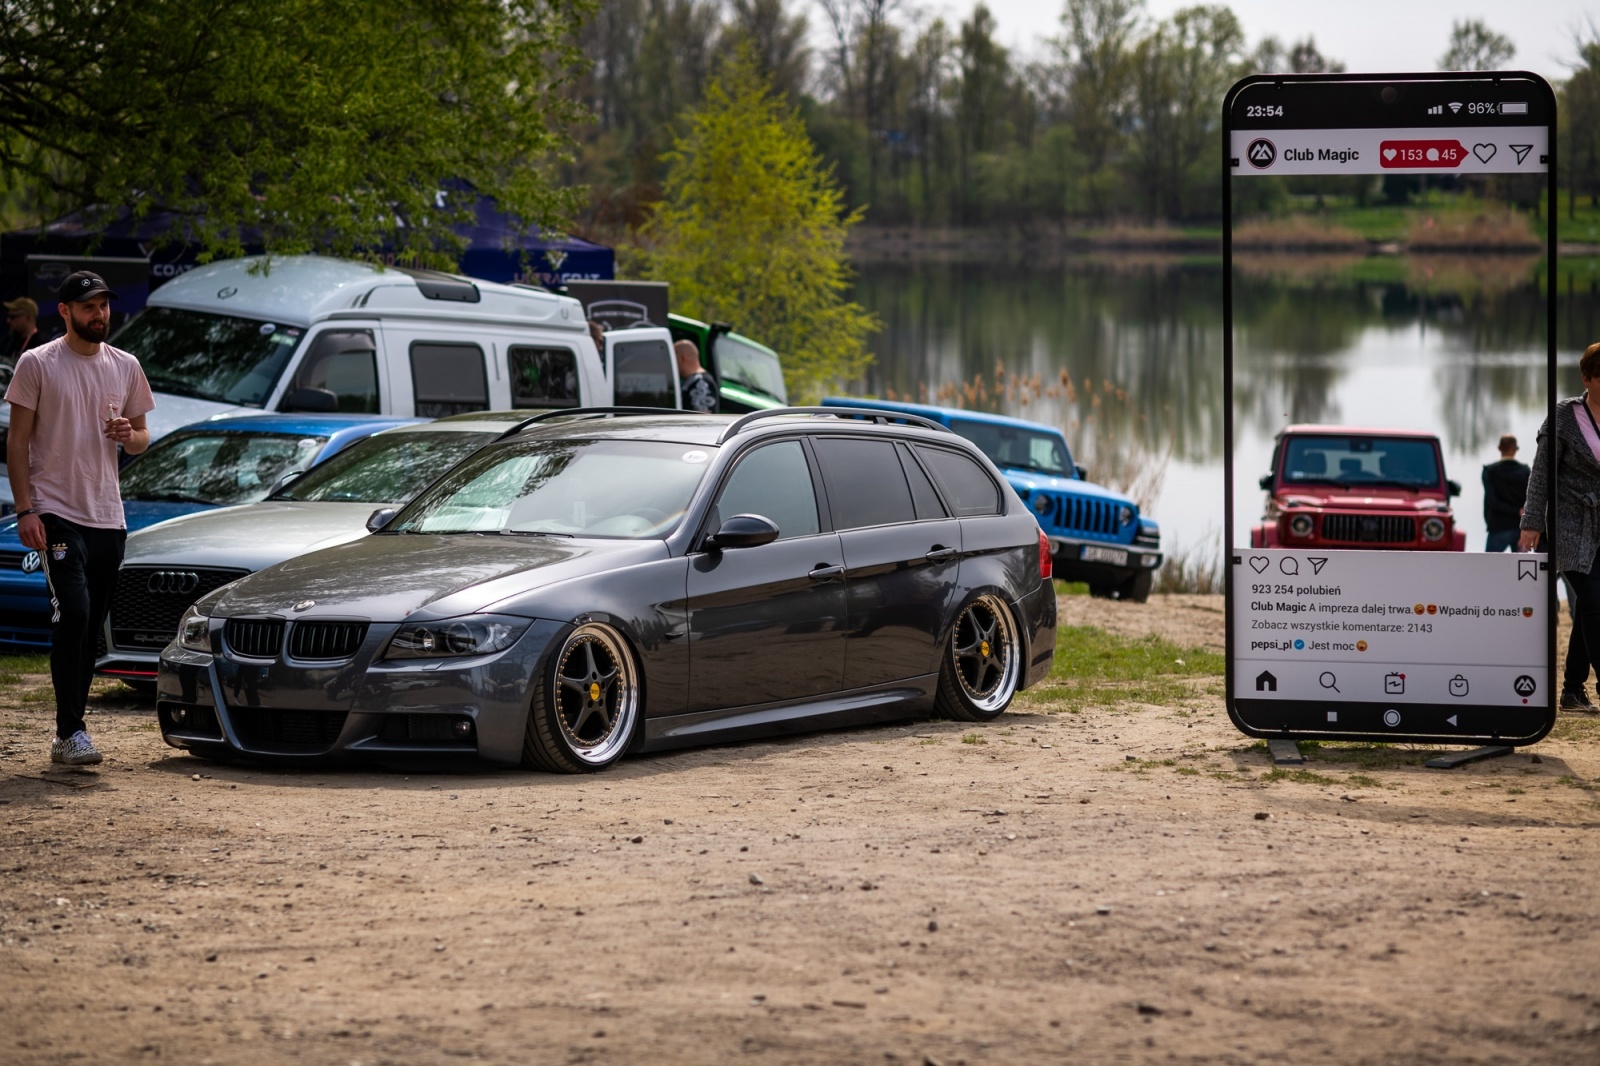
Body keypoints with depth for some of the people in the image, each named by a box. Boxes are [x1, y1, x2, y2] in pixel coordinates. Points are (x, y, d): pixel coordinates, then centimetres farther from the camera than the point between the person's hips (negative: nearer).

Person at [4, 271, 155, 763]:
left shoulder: (125, 367, 11)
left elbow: (142, 438, 18)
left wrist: (130, 435, -7)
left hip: (108, 516, 5)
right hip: (56, 514, -5)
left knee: (90, 629, 7)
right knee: (73, 615, -17)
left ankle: (68, 737, 14)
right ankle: (70, 732, -13)